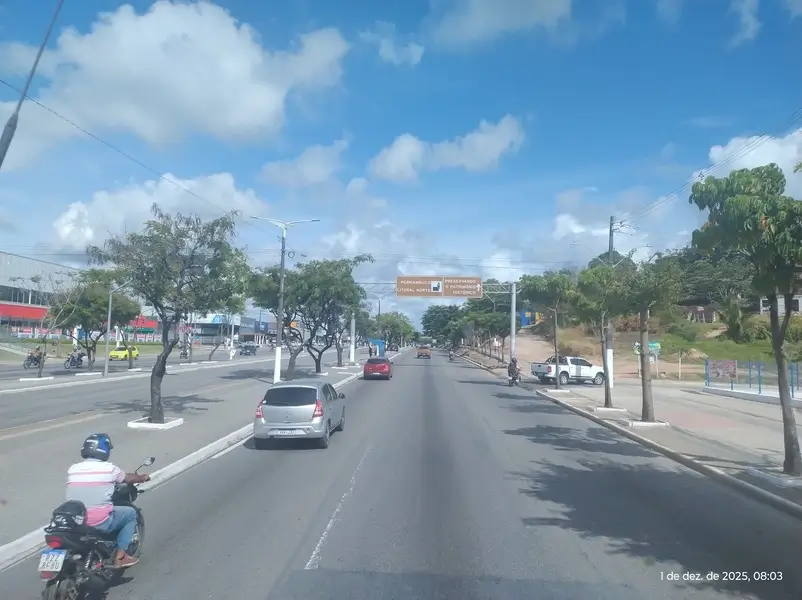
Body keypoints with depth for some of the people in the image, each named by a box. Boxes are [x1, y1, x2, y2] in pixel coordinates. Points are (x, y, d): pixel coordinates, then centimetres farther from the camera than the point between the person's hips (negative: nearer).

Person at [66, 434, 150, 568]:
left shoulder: (72, 469, 3)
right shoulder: (109, 468, -7)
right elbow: (128, 478, 12)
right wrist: (142, 478, 34)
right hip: (100, 523, -5)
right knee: (131, 513, 18)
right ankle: (120, 556, 11)